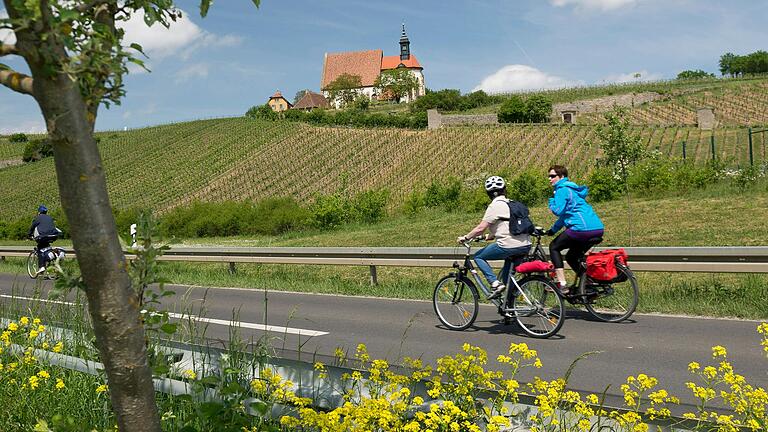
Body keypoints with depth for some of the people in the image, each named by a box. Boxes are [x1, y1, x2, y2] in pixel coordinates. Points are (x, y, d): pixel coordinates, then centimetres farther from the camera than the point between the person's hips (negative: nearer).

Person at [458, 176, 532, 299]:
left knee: (478, 257, 9)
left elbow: (480, 228, -10)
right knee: (508, 276, 27)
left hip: (509, 246, -8)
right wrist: (490, 236, 32)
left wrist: (465, 238, 3)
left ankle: (495, 284, -4)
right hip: (526, 246, 8)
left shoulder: (494, 206, -6)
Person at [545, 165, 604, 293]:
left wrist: (551, 202, 6)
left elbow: (558, 211, -14)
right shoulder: (571, 188, 27)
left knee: (554, 247, 6)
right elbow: (566, 212, 33)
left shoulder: (562, 189, -4)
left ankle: (562, 285, -2)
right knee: (571, 257, 23)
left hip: (582, 228, -9)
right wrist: (553, 230, 33)